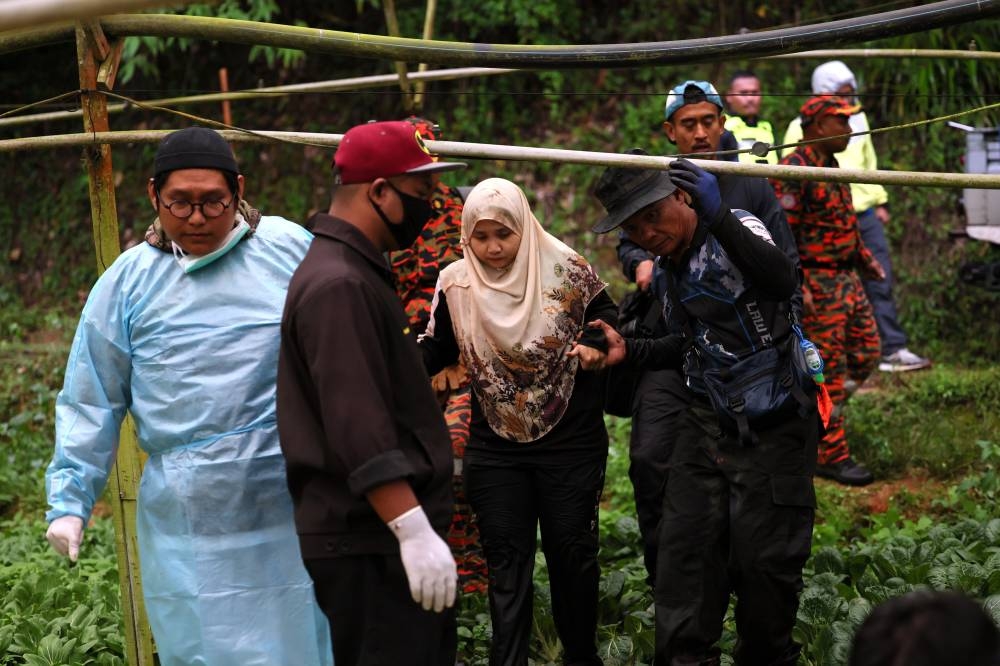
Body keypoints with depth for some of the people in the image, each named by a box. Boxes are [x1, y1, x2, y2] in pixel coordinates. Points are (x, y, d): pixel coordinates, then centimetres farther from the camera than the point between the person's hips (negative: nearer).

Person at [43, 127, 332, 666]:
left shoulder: (290, 248, 1)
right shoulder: (126, 282, 2)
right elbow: (91, 405, 7)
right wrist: (69, 501, 2)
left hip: (301, 504, 0)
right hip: (190, 523, 0)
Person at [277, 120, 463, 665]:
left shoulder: (358, 272, 17)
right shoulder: (338, 286, -17)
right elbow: (359, 431, -24)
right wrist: (414, 532, -25)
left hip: (385, 535, 10)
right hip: (370, 542, -10)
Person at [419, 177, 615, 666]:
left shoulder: (566, 271, -9)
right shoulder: (456, 285, -4)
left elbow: (612, 324, 1)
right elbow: (435, 352, 3)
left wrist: (595, 348, -21)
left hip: (571, 444, -1)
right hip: (495, 451, 1)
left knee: (572, 553, 10)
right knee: (507, 563, 4)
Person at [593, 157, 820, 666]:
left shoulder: (735, 230, -12)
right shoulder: (670, 268, 12)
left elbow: (782, 280, -34)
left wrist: (717, 215, -40)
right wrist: (630, 352, 11)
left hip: (772, 427, -7)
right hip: (706, 423, 7)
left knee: (764, 558, 0)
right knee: (686, 547, -1)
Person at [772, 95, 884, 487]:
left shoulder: (830, 166, 14)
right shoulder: (794, 172, -17)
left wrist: (866, 259, 26)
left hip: (846, 277, 10)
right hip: (817, 285, -10)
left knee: (865, 353, 12)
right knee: (828, 367, -4)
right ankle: (831, 456, 3)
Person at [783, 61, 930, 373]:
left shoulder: (858, 119, 15)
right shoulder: (802, 128, -5)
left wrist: (880, 201, 22)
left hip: (864, 214, 6)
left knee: (880, 282, 2)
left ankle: (893, 350, 5)